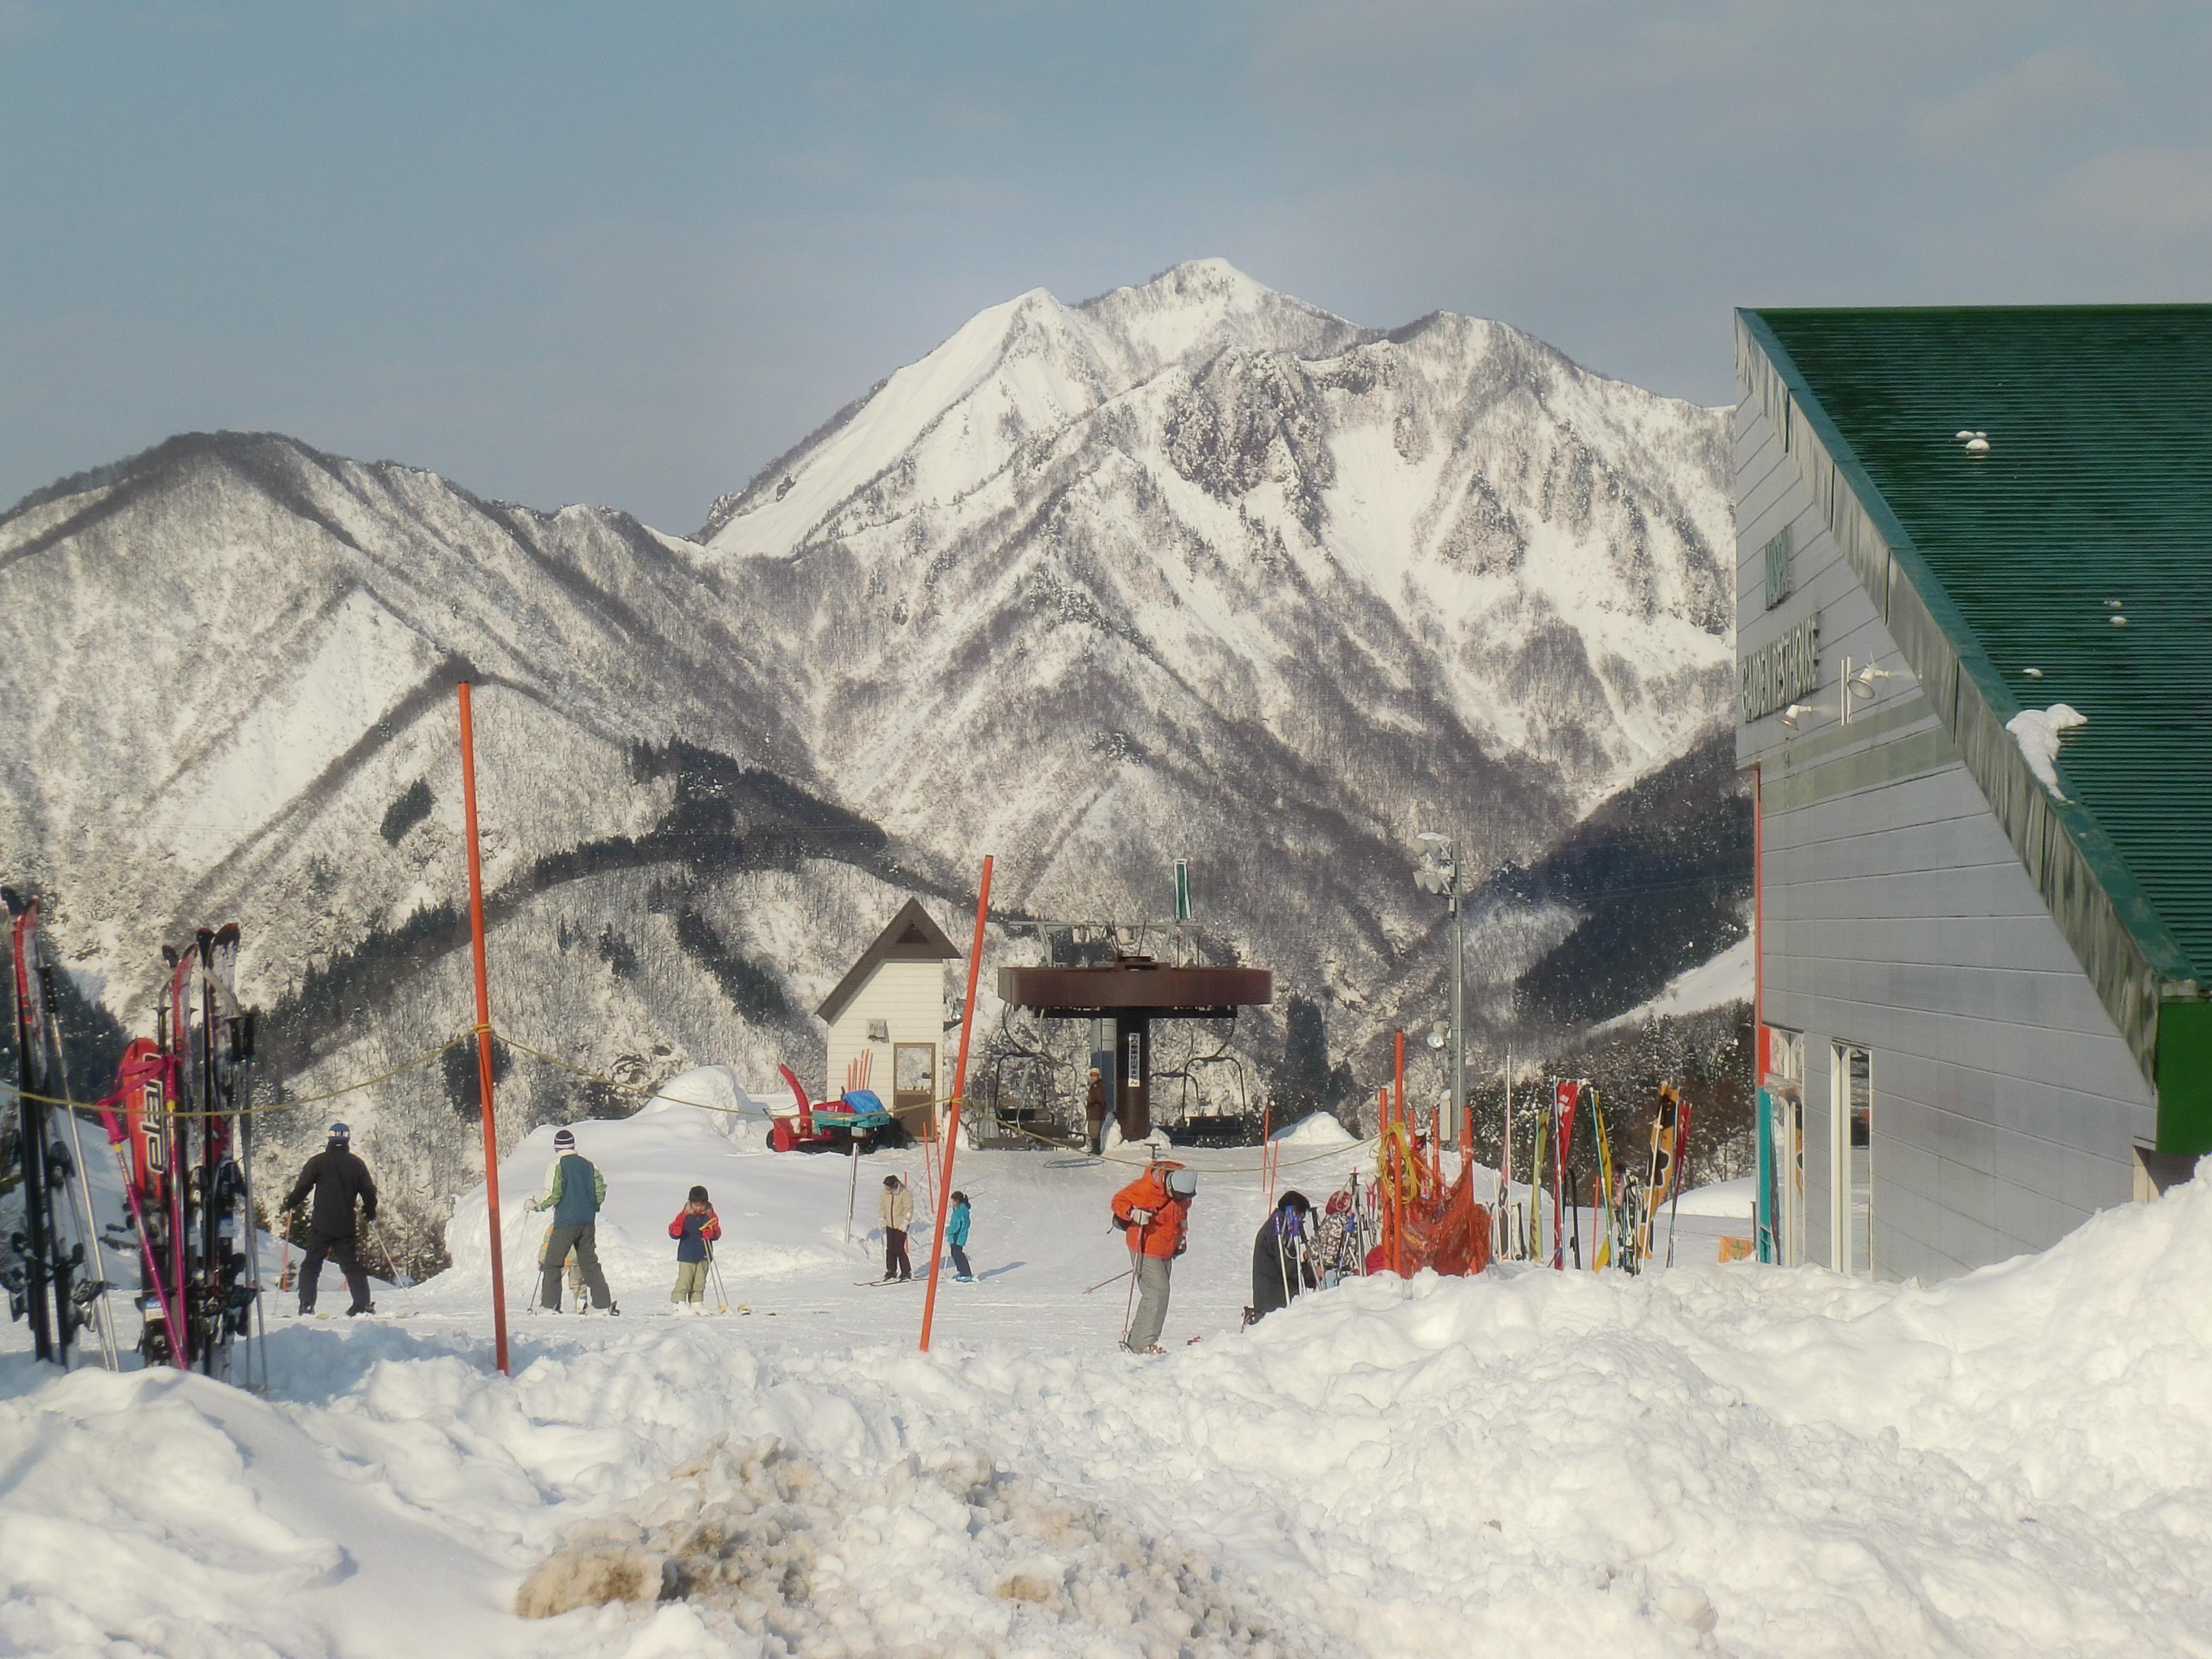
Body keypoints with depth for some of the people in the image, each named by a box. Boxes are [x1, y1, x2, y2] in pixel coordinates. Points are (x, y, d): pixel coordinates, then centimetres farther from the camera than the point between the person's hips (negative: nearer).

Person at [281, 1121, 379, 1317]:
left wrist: (289, 1205, 12)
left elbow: (302, 1187, -4)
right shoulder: (357, 1164, 5)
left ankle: (306, 1306, -4)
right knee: (352, 1265, 8)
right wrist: (370, 1213, 25)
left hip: (321, 1224, -2)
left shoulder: (318, 1162, -2)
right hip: (346, 1225, 2)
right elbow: (369, 1192, 8)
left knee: (311, 1265, 5)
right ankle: (363, 1304, 0)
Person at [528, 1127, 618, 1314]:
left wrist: (535, 1204, 2)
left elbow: (553, 1194, -14)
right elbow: (601, 1187, 11)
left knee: (552, 1263, 2)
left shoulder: (556, 1165, -7)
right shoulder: (586, 1163, 9)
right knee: (590, 1263, 11)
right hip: (588, 1222, 5)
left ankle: (551, 1305, -4)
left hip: (566, 1222, -5)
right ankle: (603, 1304, 5)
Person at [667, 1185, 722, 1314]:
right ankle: (680, 1303, -4)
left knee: (700, 1283, 8)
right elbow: (673, 1229, -4)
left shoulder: (710, 1216, 3)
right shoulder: (684, 1215, -3)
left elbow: (717, 1232, 2)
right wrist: (676, 1231, -28)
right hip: (687, 1254, -3)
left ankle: (697, 1303, 15)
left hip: (704, 1255, 3)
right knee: (684, 1280, -9)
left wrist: (711, 1233, -21)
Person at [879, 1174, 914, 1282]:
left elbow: (909, 1209, -12)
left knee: (899, 1250, -9)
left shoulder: (905, 1194, -14)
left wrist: (905, 1223, -17)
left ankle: (907, 1273, 2)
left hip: (901, 1226, -6)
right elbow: (882, 1207, 14)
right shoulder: (885, 1194, 2)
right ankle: (891, 1271, 16)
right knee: (890, 1249, 5)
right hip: (890, 1225, 6)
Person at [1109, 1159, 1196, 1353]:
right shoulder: (1145, 1188, -24)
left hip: (1166, 1250, 8)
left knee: (1159, 1294, 10)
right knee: (1157, 1292, -16)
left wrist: (1181, 1237, 18)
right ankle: (1143, 1343, -12)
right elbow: (1119, 1201, -13)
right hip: (1146, 1248, -8)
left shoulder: (1183, 1194, -1)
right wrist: (1133, 1213, -31)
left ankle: (1137, 1340, 19)